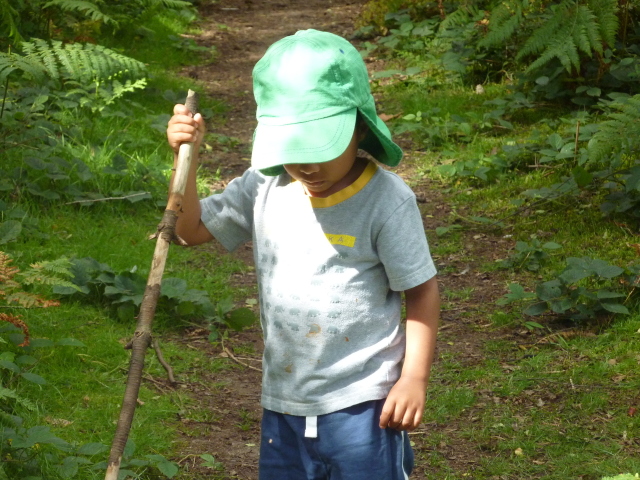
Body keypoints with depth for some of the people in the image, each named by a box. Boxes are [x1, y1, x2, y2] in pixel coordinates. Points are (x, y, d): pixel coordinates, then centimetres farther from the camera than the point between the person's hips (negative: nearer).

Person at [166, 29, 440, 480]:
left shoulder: (386, 201, -13)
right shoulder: (266, 187, 0)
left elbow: (422, 291, -8)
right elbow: (192, 228, 8)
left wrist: (415, 377, -12)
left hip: (361, 400, -5)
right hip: (284, 398, 5)